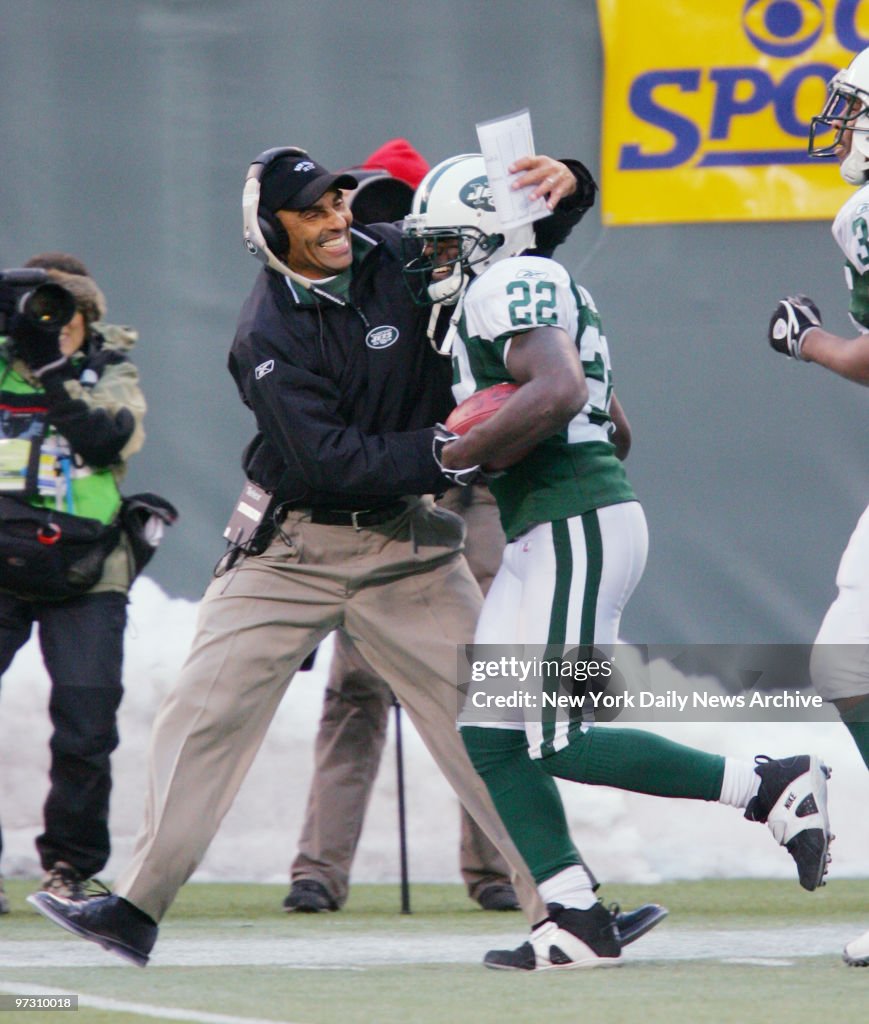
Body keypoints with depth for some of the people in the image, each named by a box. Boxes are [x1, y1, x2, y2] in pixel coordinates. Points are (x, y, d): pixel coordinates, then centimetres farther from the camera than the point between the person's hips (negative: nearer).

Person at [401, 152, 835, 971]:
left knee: (556, 741, -10)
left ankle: (769, 787, -4)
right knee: (492, 737, 7)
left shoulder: (512, 288, -9)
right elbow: (615, 430, 30)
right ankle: (575, 920, 4)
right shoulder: (543, 291, 23)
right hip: (549, 535, 11)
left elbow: (557, 391, -28)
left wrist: (456, 455, -20)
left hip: (575, 529, -11)